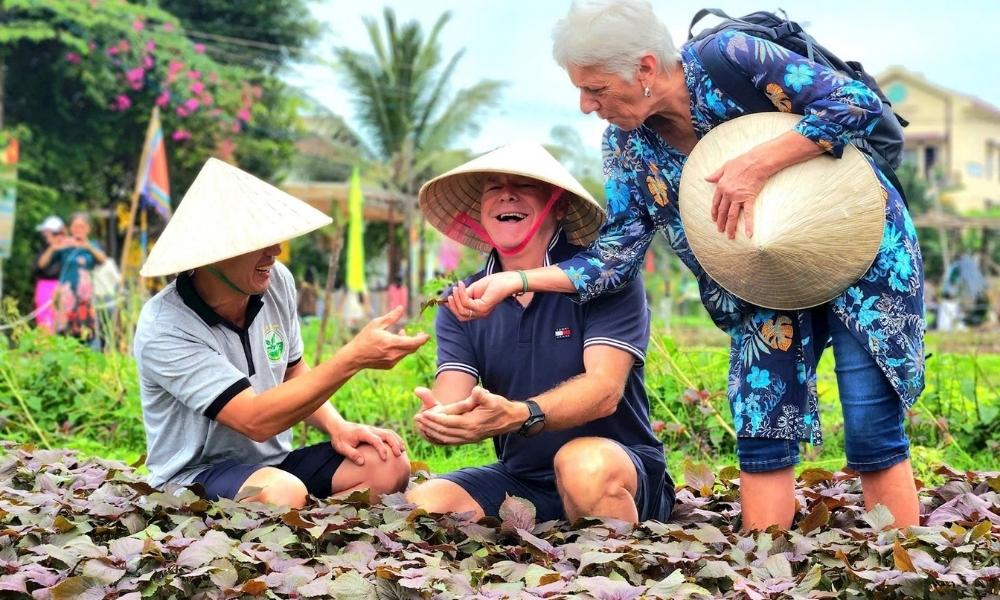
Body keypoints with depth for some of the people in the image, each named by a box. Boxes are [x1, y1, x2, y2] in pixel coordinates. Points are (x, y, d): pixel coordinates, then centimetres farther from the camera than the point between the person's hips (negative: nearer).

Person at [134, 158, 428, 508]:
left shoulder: (277, 282, -3)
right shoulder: (164, 329, -22)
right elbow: (256, 420, -29)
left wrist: (338, 427, -5)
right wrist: (354, 358, -32)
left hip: (275, 461, 7)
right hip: (194, 479, -7)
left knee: (389, 465, -15)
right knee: (283, 493, -38)